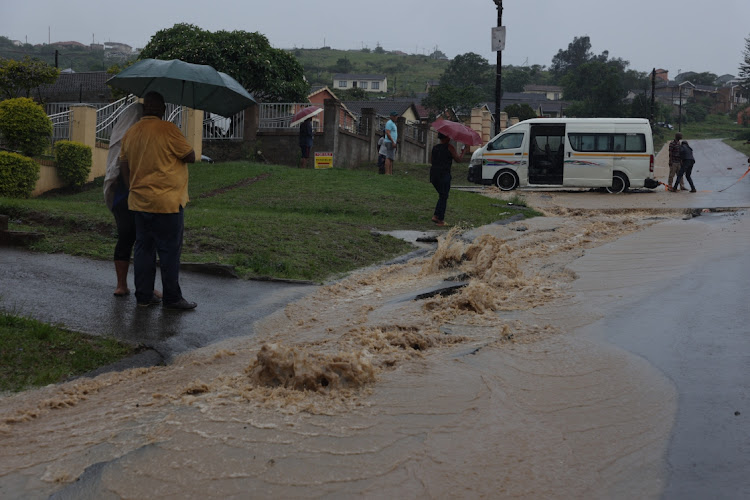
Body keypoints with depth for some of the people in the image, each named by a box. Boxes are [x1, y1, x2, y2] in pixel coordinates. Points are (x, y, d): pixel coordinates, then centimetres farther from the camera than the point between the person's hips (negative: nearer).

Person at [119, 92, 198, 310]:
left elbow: (124, 166, 13)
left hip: (139, 202, 7)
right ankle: (172, 298, 7)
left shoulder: (131, 133, 8)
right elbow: (191, 157, -8)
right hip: (166, 202, -7)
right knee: (170, 251, 1)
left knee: (144, 248, 13)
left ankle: (143, 295, 18)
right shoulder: (168, 130, -14)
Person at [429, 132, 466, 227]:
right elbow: (458, 159, -3)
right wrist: (463, 152, 13)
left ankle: (436, 216, 8)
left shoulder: (434, 148, 11)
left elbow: (431, 161, 17)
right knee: (443, 197, 2)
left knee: (442, 196, 18)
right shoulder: (449, 147, -5)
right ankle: (440, 220, -1)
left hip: (433, 174, 6)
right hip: (444, 174, -6)